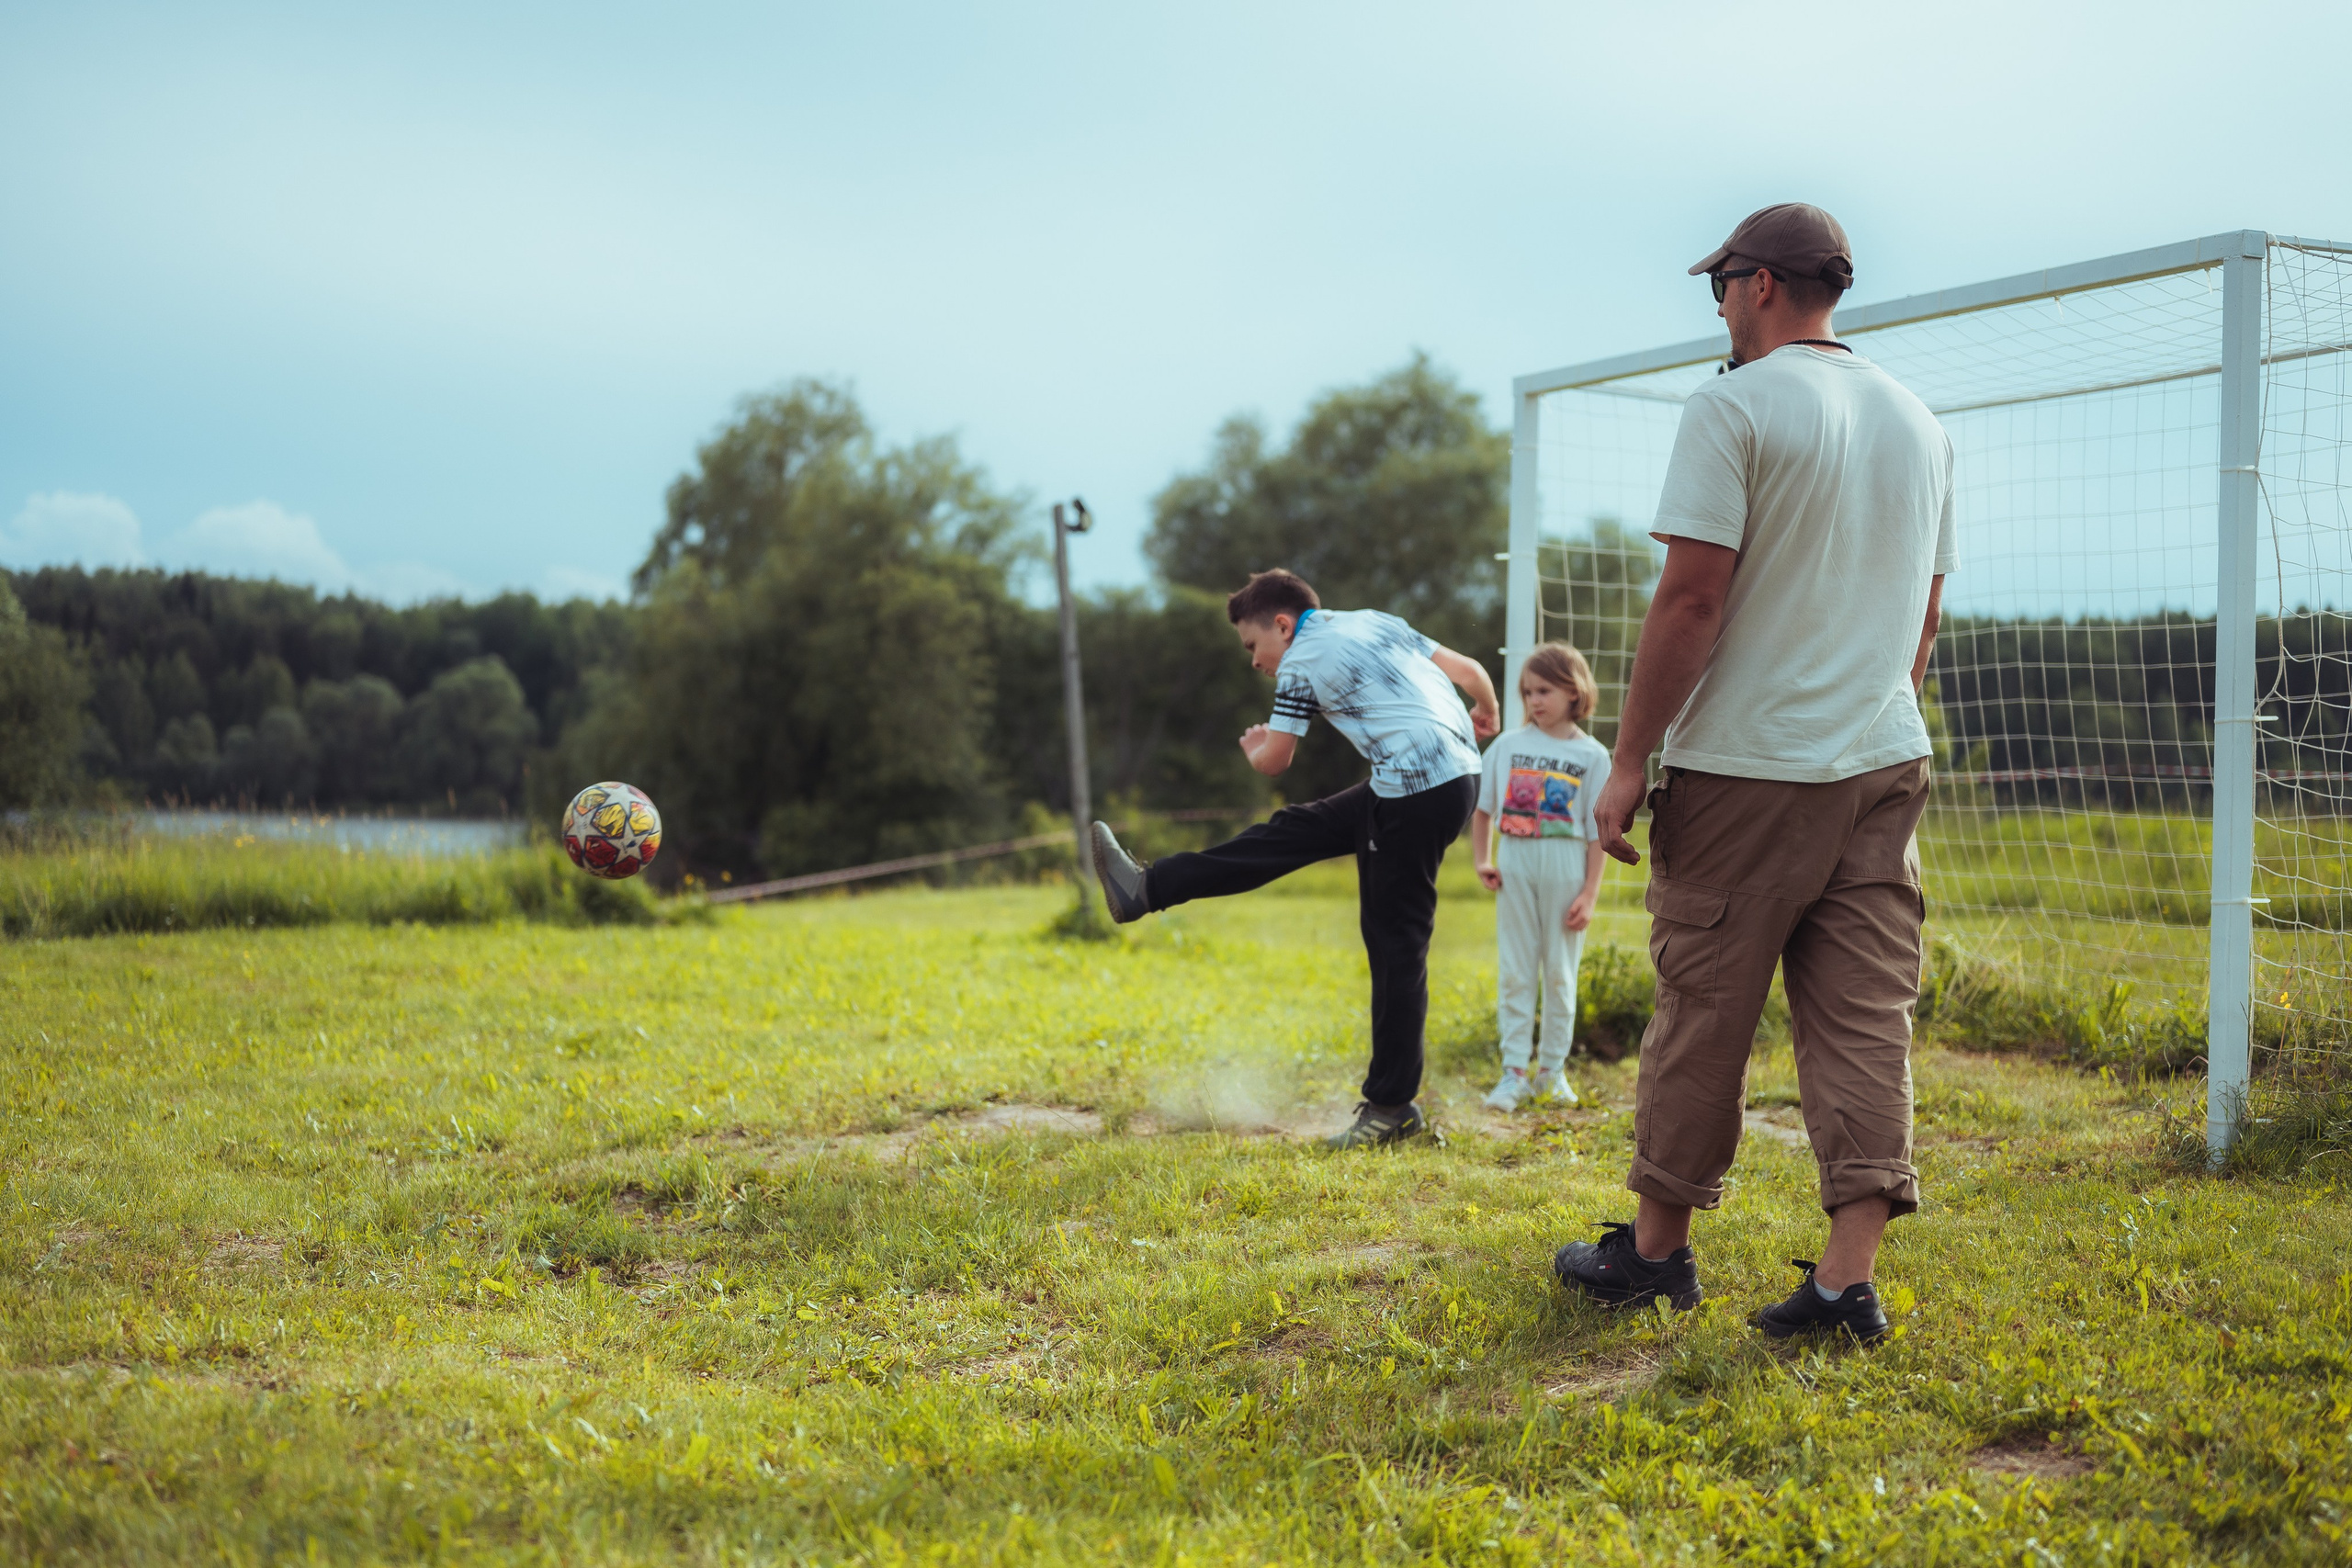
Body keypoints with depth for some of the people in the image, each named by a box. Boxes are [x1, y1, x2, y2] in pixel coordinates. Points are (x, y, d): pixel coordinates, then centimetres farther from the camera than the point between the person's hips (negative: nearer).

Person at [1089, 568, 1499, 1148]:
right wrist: (1487, 714, 40)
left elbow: (1273, 761, 2)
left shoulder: (1300, 663, -5)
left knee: (1395, 941, -2)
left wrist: (1253, 747, 26)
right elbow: (1469, 670, 18)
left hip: (1416, 793, -9)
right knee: (1293, 831, 13)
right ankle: (1148, 888, 20)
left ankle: (1393, 1104, 4)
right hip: (1459, 773, 9)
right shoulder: (1374, 621, 16)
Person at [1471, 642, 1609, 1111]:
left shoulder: (1592, 756, 0)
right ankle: (1514, 1071, 6)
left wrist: (1589, 893, -6)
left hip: (1565, 874, -1)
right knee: (1514, 973, 3)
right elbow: (1482, 807, 14)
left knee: (1560, 974, 7)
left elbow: (1599, 831, -2)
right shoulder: (1507, 745, 6)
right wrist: (1483, 860, 3)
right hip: (1515, 869, 2)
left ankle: (1553, 1069, 18)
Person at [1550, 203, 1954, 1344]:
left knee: (1702, 1013, 4)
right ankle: (1850, 1279, 1)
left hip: (1746, 769, -6)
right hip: (1886, 766, 6)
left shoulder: (1735, 406, -10)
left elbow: (1692, 596, -16)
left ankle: (1657, 1248, 17)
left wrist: (1629, 761, -11)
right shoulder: (1918, 422, 13)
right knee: (1865, 1017, 4)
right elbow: (1925, 610, 18)